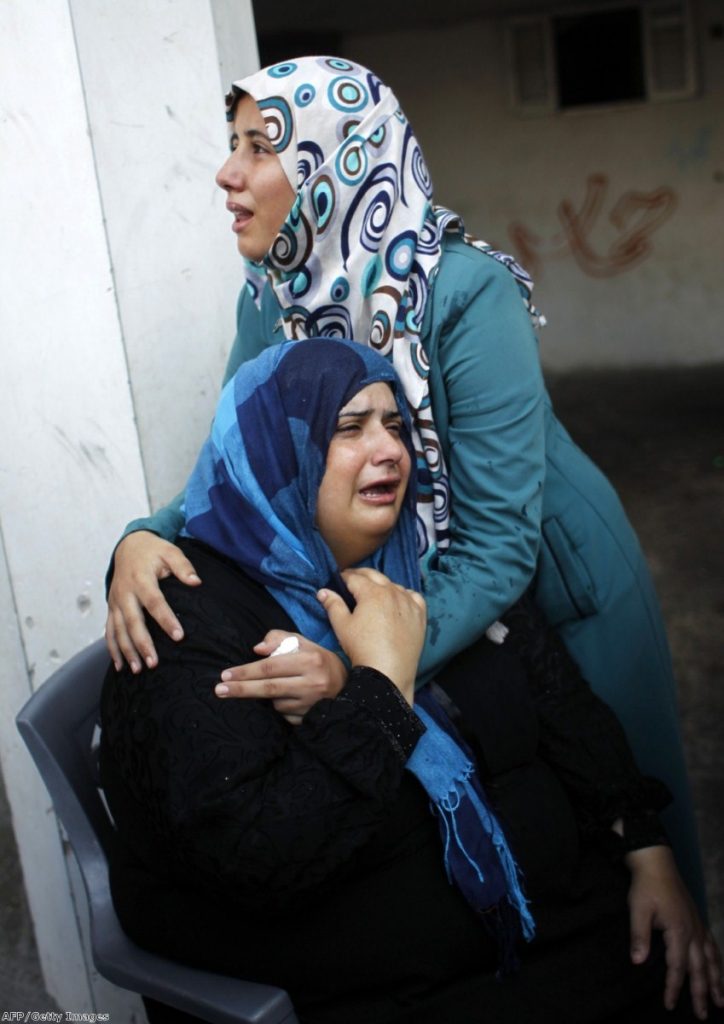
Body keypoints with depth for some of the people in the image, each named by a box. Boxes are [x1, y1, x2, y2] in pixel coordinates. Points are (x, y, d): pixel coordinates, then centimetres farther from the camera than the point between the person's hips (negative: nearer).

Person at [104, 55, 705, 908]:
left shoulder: (467, 294, -30)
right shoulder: (269, 302, -10)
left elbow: (500, 546, -32)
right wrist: (145, 540, -31)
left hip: (553, 590, -4)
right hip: (409, 591, 5)